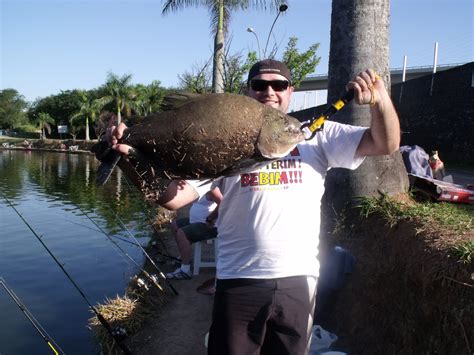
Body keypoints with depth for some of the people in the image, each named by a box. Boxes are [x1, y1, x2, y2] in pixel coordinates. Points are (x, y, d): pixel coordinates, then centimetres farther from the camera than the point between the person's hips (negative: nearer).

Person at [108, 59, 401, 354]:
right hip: (239, 280, -1)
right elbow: (172, 197, -3)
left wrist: (380, 99, -18)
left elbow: (386, 144, 0)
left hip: (298, 279, 1)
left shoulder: (316, 135, 5)